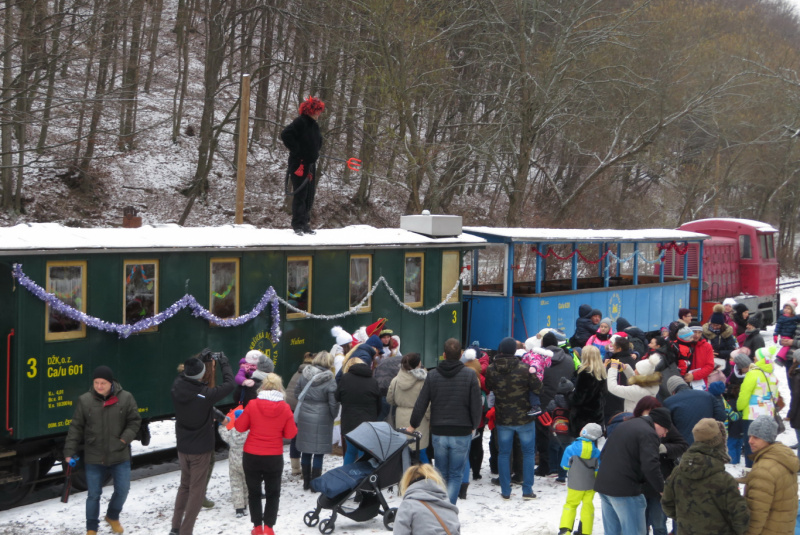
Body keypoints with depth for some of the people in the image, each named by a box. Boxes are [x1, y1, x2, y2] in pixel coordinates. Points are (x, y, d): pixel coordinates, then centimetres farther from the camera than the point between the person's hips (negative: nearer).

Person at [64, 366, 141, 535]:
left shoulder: (125, 398, -6)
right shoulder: (84, 400, -5)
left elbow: (134, 421, 3)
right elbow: (76, 427, -1)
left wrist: (125, 439, -12)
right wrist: (70, 451, -5)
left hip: (120, 456, 1)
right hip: (94, 458, 0)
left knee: (122, 489, 7)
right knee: (93, 494, 6)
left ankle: (113, 517, 36)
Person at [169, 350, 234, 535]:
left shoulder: (177, 387, -13)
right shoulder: (205, 394, -28)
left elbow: (185, 374, 9)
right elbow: (229, 385, -16)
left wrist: (200, 358, 12)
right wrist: (223, 362, -4)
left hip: (182, 447, 6)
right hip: (200, 450, -6)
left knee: (185, 485, 23)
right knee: (196, 492, 6)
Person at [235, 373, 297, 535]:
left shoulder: (253, 405, -11)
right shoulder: (285, 408, -8)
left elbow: (240, 427, -2)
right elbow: (290, 433, -3)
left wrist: (238, 417, 18)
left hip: (251, 456, 0)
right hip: (274, 457, 0)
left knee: (254, 492, 15)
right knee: (273, 492, 15)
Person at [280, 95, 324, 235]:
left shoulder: (314, 125, 13)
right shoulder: (300, 122, -13)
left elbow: (318, 142, 27)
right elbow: (285, 135, -22)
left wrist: (315, 153, 10)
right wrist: (297, 151, -19)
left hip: (310, 165, 8)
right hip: (298, 164, -8)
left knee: (310, 195, 10)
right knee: (300, 194, -6)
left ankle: (305, 224, 18)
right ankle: (298, 225, -1)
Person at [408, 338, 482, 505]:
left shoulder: (432, 375, -1)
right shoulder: (469, 375, -7)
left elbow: (421, 404, 2)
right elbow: (476, 405, -4)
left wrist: (413, 425, 16)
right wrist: (474, 426, 12)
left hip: (438, 433, 2)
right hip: (462, 433, -2)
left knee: (441, 473, 15)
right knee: (456, 475, 4)